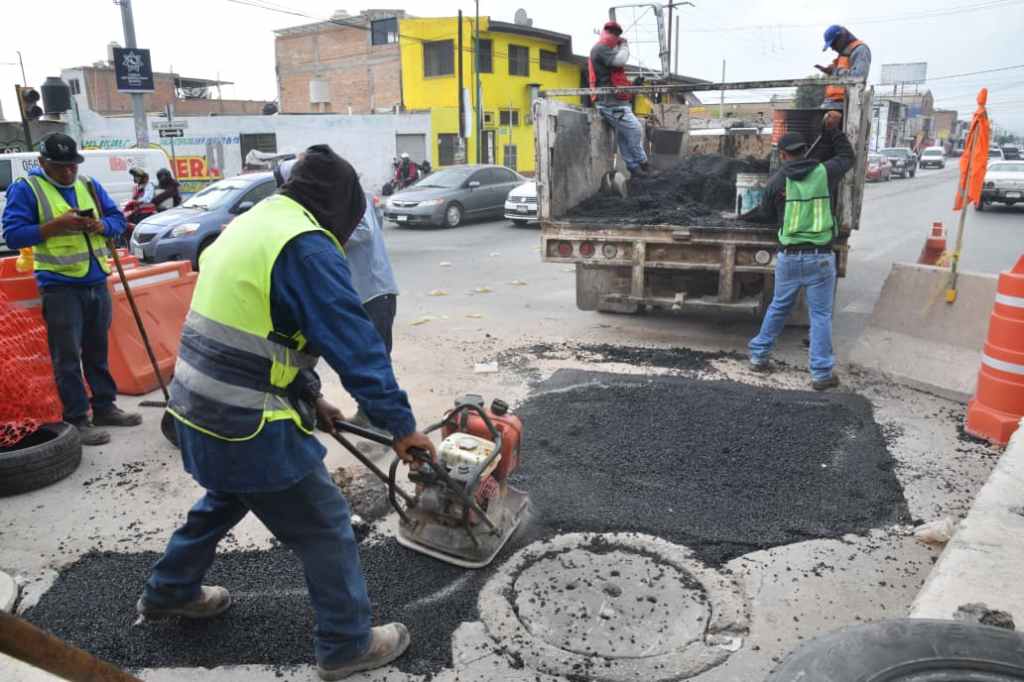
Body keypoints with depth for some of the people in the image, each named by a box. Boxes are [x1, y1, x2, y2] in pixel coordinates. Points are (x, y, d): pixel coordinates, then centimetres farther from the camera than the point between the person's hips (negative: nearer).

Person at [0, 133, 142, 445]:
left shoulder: (89, 185, 12)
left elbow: (118, 219, 13)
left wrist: (100, 225, -9)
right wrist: (56, 224, -20)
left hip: (97, 282, 5)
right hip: (59, 287, -5)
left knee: (98, 351, 15)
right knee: (68, 357, -2)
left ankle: (105, 406, 26)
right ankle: (77, 420, 4)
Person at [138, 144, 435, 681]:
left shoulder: (249, 225, 13)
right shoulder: (306, 246, -18)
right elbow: (355, 343, -22)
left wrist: (310, 398, 19)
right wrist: (401, 424, -16)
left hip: (199, 410, 10)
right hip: (248, 426, -9)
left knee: (225, 499, 33)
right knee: (325, 526, 6)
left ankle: (168, 592, 53)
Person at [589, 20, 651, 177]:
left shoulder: (603, 50, 23)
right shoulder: (600, 48, -11)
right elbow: (620, 60, -24)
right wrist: (624, 46, -6)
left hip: (613, 101, 11)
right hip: (611, 102, -11)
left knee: (623, 135, 11)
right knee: (635, 129, -9)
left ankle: (633, 167, 15)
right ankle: (642, 164, 2)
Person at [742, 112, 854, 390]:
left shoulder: (776, 181, 0)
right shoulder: (825, 172, 0)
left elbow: (766, 215, 13)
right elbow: (847, 156, 22)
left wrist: (746, 216, 33)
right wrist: (833, 129, 27)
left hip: (789, 256, 1)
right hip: (820, 257, -1)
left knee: (778, 308, 18)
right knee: (820, 315, 5)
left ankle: (759, 356, 27)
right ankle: (821, 374, 7)